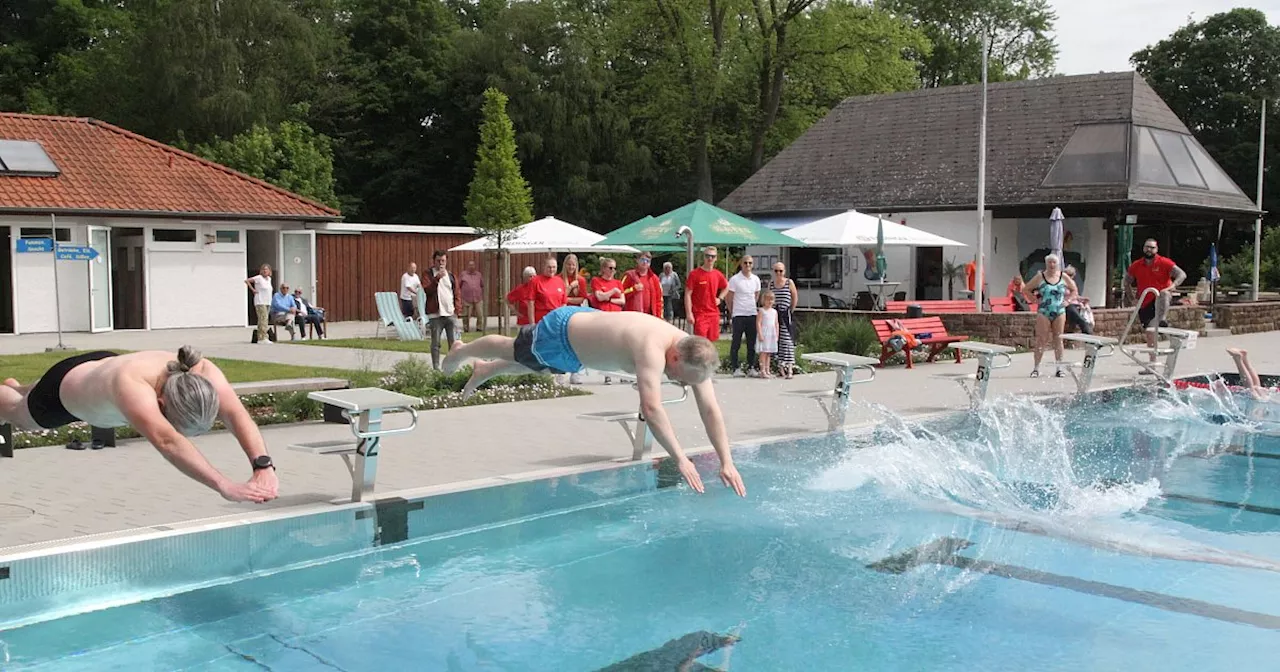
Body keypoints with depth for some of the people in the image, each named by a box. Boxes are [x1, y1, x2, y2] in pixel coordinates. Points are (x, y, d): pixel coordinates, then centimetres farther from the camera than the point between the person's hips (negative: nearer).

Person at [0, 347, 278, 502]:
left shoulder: (204, 373, -41)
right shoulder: (132, 384, -55)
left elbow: (238, 415, -52)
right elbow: (166, 441, -70)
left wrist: (263, 466, -69)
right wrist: (224, 486, -81)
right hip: (66, 381, -5)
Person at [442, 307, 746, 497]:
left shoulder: (694, 354, -24)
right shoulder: (652, 350, -47)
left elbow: (710, 410, -23)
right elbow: (651, 408, -57)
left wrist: (727, 462, -30)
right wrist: (680, 459, -56)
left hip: (587, 323, 7)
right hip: (560, 332, -7)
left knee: (532, 363, 34)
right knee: (513, 351, 23)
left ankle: (483, 371, 64)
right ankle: (460, 353, 55)